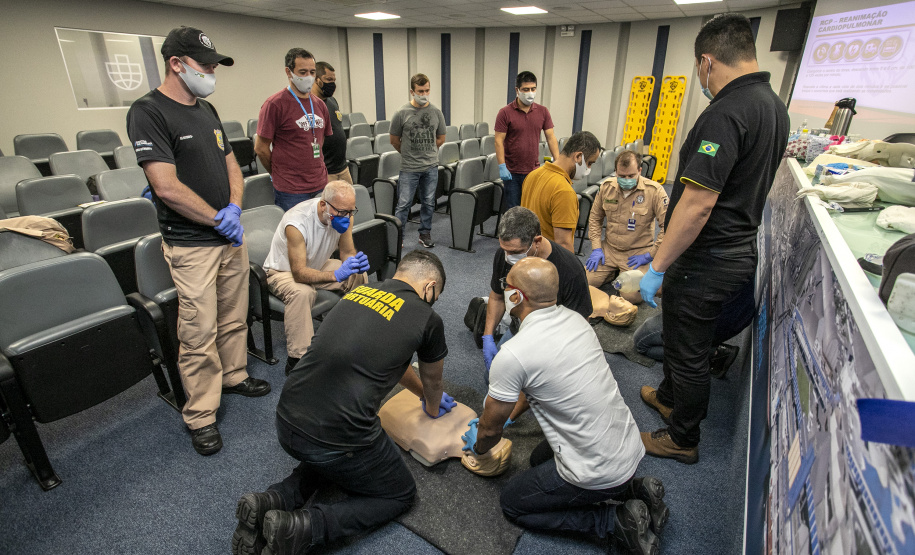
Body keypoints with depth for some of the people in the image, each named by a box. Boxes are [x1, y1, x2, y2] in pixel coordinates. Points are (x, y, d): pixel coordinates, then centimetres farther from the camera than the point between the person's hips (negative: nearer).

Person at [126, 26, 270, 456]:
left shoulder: (207, 109, 12)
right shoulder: (148, 112, -12)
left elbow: (231, 164, 16)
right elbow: (167, 187, -20)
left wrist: (234, 208, -2)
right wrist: (218, 220, -11)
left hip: (231, 234, 7)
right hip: (191, 245, -7)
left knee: (234, 317, 17)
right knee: (199, 332, -1)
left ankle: (233, 375, 38)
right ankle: (201, 416, 14)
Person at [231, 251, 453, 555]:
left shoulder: (359, 292, 11)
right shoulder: (427, 319, -6)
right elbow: (432, 381, 15)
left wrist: (427, 395, 43)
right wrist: (433, 408, 39)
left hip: (286, 424, 7)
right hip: (336, 440, -7)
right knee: (401, 495, 19)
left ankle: (272, 501, 14)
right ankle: (301, 526, 1)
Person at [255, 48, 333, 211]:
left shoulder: (320, 105, 12)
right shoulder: (275, 104, -8)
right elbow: (260, 148, -6)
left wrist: (312, 168, 16)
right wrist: (279, 175, 4)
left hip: (321, 185, 6)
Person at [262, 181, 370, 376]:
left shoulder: (344, 215, -18)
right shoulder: (297, 222, -37)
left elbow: (347, 253, -10)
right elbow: (299, 273, -38)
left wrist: (357, 263, -35)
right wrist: (336, 274, -52)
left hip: (316, 265, 6)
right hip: (284, 271, -6)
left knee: (358, 276, -10)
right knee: (302, 292, -37)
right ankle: (296, 360, -28)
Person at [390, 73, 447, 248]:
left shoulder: (436, 112, 3)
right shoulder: (402, 113, -6)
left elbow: (441, 139, 14)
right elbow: (394, 140, 4)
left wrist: (427, 152, 13)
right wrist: (409, 154, 11)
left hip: (431, 167, 3)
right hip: (409, 168, -3)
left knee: (429, 202, 11)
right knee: (403, 204, -1)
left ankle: (425, 234, 26)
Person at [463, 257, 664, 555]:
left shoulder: (512, 354, -25)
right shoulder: (574, 319, -2)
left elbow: (490, 429, -8)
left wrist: (477, 447, 15)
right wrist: (510, 411, 24)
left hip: (599, 472, -8)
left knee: (512, 502, 13)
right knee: (540, 458, 29)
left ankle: (617, 521, 3)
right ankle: (634, 490, 17)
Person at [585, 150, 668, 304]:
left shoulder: (654, 190, -13)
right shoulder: (607, 187, 0)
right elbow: (595, 218, 12)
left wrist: (650, 255, -13)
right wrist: (596, 248, 2)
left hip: (638, 253, -3)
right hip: (609, 248, 4)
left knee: (631, 296, -22)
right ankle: (615, 272, 16)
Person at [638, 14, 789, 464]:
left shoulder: (726, 113, -24)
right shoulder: (774, 105, 8)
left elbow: (697, 204, -28)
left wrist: (657, 266, -23)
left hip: (707, 260, -10)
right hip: (740, 248, 10)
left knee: (689, 351, 8)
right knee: (679, 335, 27)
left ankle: (682, 439, 28)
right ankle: (668, 397, 49)